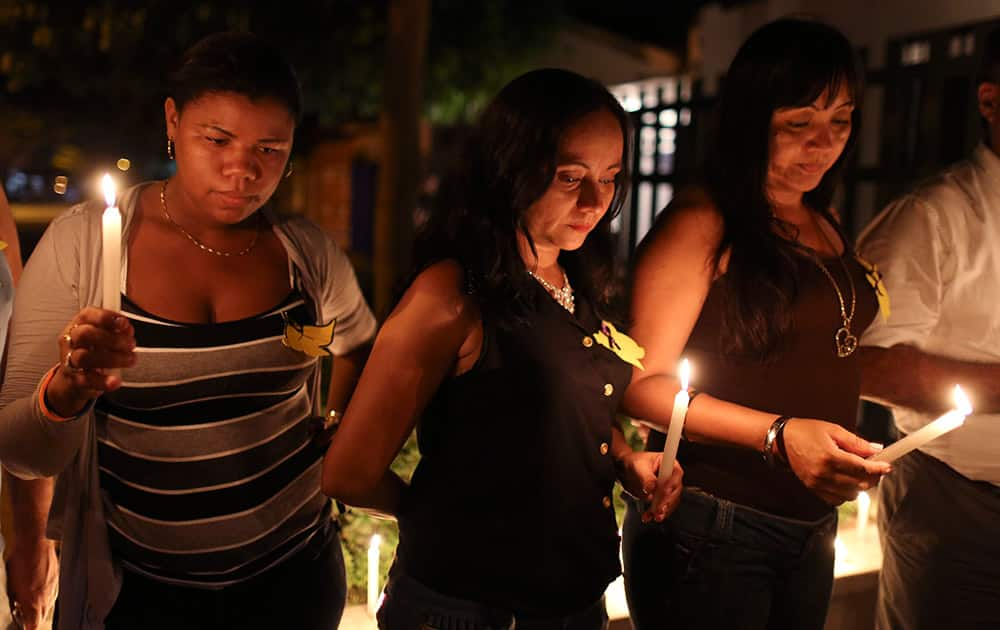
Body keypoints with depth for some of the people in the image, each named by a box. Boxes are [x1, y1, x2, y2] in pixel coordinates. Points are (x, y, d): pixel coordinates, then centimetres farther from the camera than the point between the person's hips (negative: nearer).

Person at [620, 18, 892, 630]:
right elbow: (644, 384, -17)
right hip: (712, 529, -7)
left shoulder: (825, 228, 10)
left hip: (811, 529, 7)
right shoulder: (702, 223, -13)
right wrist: (780, 434, -27)